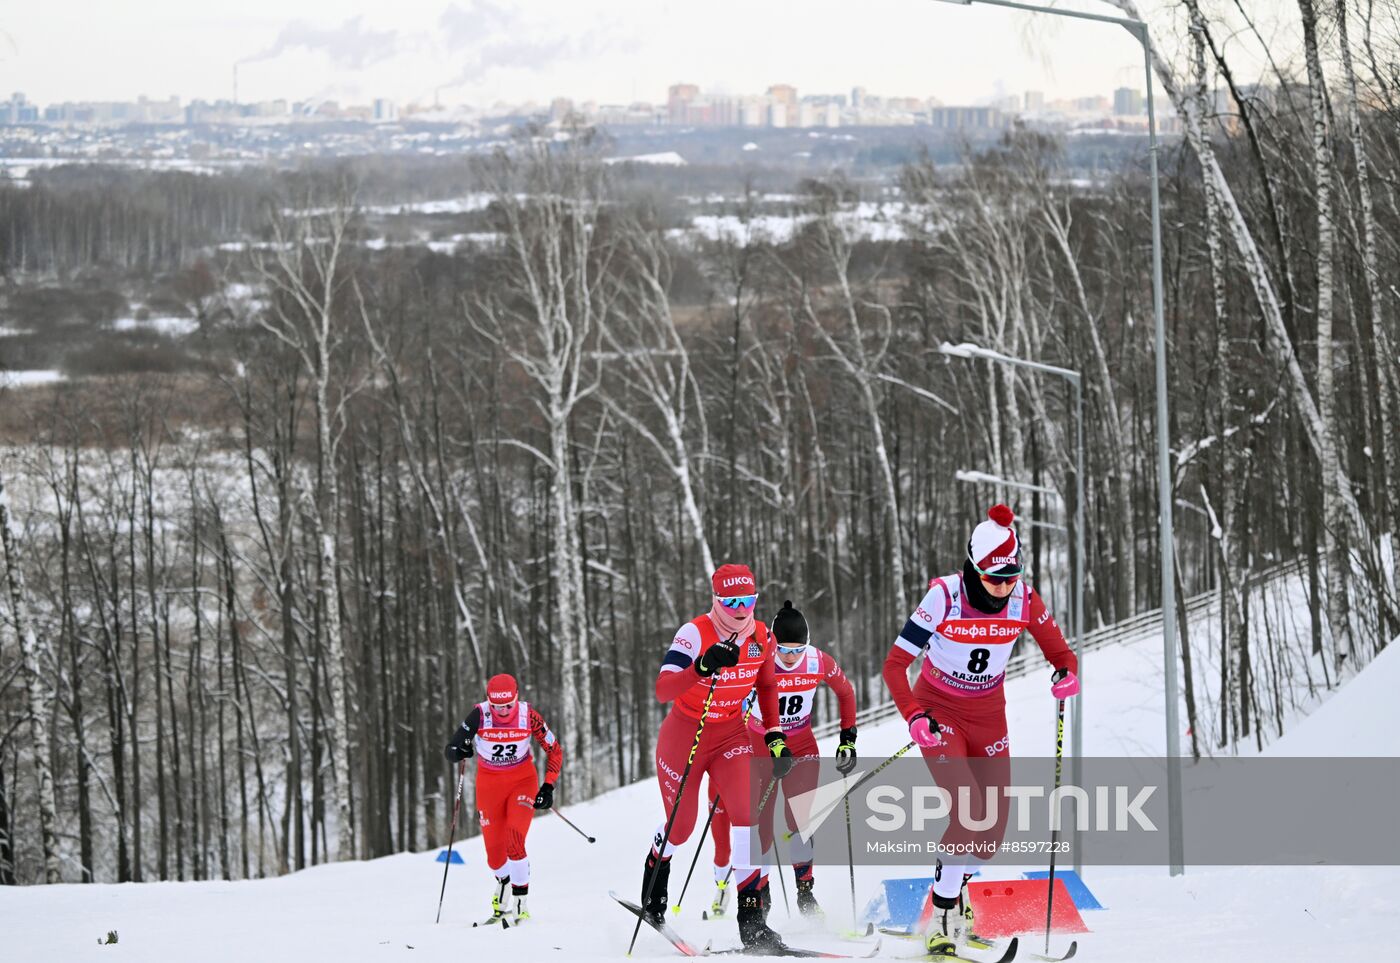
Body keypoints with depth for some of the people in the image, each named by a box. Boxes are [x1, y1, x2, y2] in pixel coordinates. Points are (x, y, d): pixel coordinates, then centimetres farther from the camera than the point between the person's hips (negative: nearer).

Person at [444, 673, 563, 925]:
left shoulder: (529, 716, -16)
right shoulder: (479, 715, -17)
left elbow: (554, 750, -3)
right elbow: (451, 751, -13)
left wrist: (548, 787, -11)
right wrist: (460, 751, -37)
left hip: (522, 781, -1)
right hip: (489, 785, 1)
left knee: (515, 844, -21)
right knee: (495, 855, 6)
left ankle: (520, 907, -14)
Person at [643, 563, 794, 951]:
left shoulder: (761, 637, -8)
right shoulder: (694, 634, -24)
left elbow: (767, 686, 12)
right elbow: (662, 690, -36)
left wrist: (775, 737, 3)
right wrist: (703, 667, -52)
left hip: (733, 735, 3)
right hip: (684, 735, -3)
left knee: (751, 812, -19)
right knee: (680, 826, 12)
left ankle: (751, 918, -15)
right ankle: (655, 871, 48)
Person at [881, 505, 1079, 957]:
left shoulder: (1024, 600, -14)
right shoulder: (944, 597, -24)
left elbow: (1061, 654, -4)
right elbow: (895, 664, -20)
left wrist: (1067, 675, -28)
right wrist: (914, 717, -34)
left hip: (988, 716, 4)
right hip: (939, 712, -4)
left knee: (995, 823, 1)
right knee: (969, 808, -22)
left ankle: (952, 888, 31)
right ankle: (940, 920, -12)